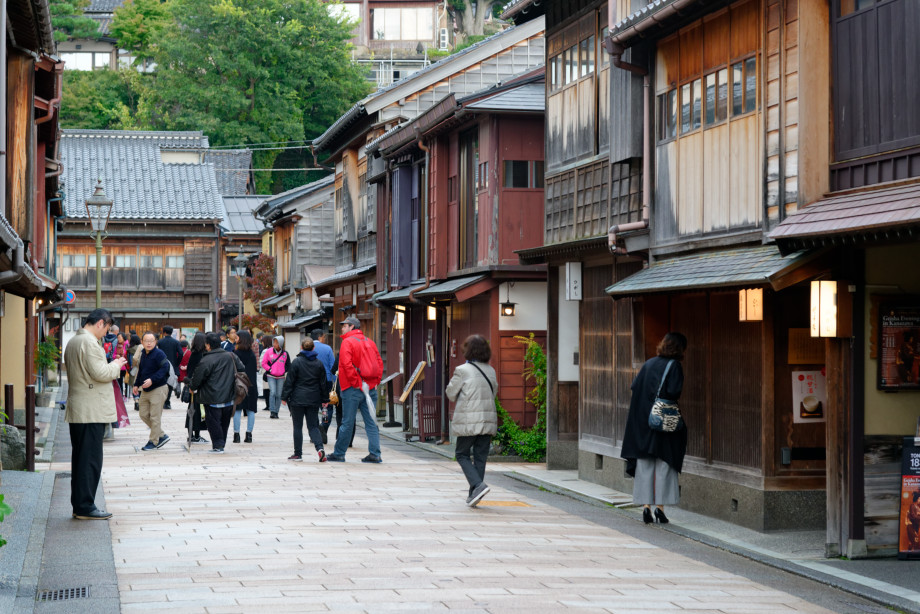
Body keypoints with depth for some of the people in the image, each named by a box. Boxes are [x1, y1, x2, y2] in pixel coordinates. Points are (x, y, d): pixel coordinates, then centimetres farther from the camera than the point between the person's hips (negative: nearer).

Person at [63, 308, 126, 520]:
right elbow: (100, 373, -21)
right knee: (91, 459, -6)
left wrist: (111, 366, 19)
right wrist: (116, 366, -2)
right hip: (92, 412, -10)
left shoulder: (72, 342, 17)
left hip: (76, 411, 10)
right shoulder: (89, 342, -15)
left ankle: (78, 505, 17)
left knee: (80, 457, 13)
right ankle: (85, 507, -4)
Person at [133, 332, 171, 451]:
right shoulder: (143, 354, 11)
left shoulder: (159, 354, -15)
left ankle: (153, 441, 8)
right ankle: (162, 436, 20)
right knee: (144, 415, 10)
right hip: (145, 390, 9)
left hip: (158, 389, -9)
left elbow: (164, 369, -23)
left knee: (154, 417, -4)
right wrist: (136, 384, 20)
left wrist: (152, 380, -30)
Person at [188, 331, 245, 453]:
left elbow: (197, 377, -10)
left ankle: (218, 445, -1)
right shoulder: (231, 356, 2)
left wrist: (192, 387, 10)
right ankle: (221, 444, 22)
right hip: (229, 397, 6)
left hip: (212, 399, -6)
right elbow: (241, 369, 11)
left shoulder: (206, 360, -16)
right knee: (224, 422, 15)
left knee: (214, 422, 2)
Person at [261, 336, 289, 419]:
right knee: (272, 392, -15)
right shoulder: (269, 351, -4)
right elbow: (263, 363, 4)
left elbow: (287, 364, 13)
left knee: (278, 395, 4)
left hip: (280, 377, 2)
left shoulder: (285, 354, -1)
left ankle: (276, 412, 13)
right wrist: (269, 369, -6)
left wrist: (284, 371, 0)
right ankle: (272, 411, -14)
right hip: (271, 376, -2)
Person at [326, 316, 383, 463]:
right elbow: (379, 364, 12)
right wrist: (375, 382, 10)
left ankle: (339, 454, 7)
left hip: (353, 390, -6)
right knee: (371, 422, 5)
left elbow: (347, 365, -17)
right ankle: (375, 454, 1)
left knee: (347, 423, 0)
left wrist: (356, 383, -14)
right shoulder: (369, 342, 14)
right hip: (370, 388, 6)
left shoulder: (348, 342, -6)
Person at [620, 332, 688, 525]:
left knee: (645, 464, 7)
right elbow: (674, 392, -17)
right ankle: (660, 505, 0)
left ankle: (646, 505, 2)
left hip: (643, 419, 4)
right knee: (664, 463, 4)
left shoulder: (648, 364, 9)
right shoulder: (674, 366, -8)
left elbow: (634, 386, 5)